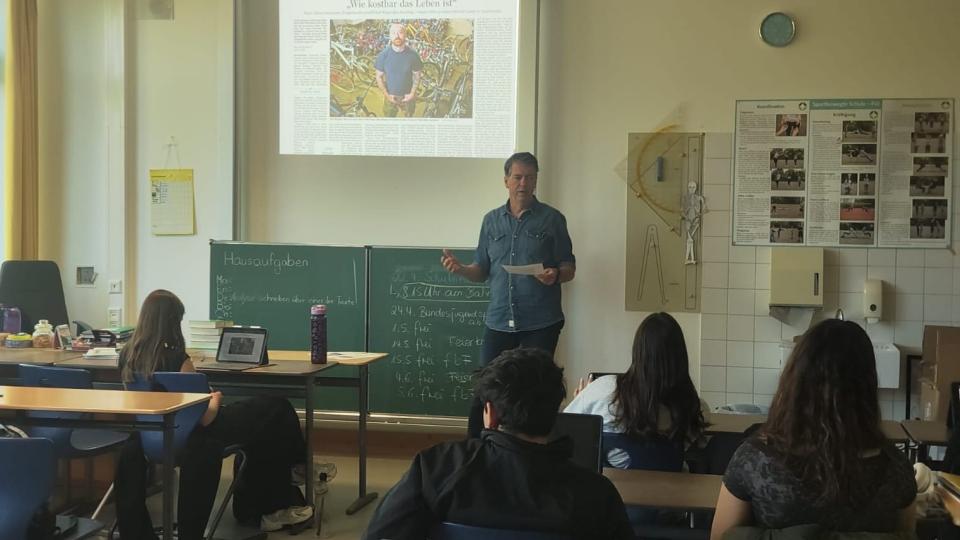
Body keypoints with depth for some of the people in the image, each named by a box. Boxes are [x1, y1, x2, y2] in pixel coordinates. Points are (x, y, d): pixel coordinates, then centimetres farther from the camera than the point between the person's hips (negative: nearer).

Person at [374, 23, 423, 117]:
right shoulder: (383, 55, -16)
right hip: (391, 97, 0)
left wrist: (412, 93, -11)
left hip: (408, 96, 0)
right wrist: (387, 95, -12)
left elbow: (417, 76, -5)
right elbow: (379, 77, -6)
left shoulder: (413, 54, -16)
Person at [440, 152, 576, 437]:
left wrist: (555, 274, -21)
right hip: (499, 320, 3)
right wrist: (460, 269, -9)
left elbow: (570, 268, 1)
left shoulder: (552, 219, 1)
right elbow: (482, 271, 12)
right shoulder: (491, 220, 10)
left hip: (541, 321, -3)